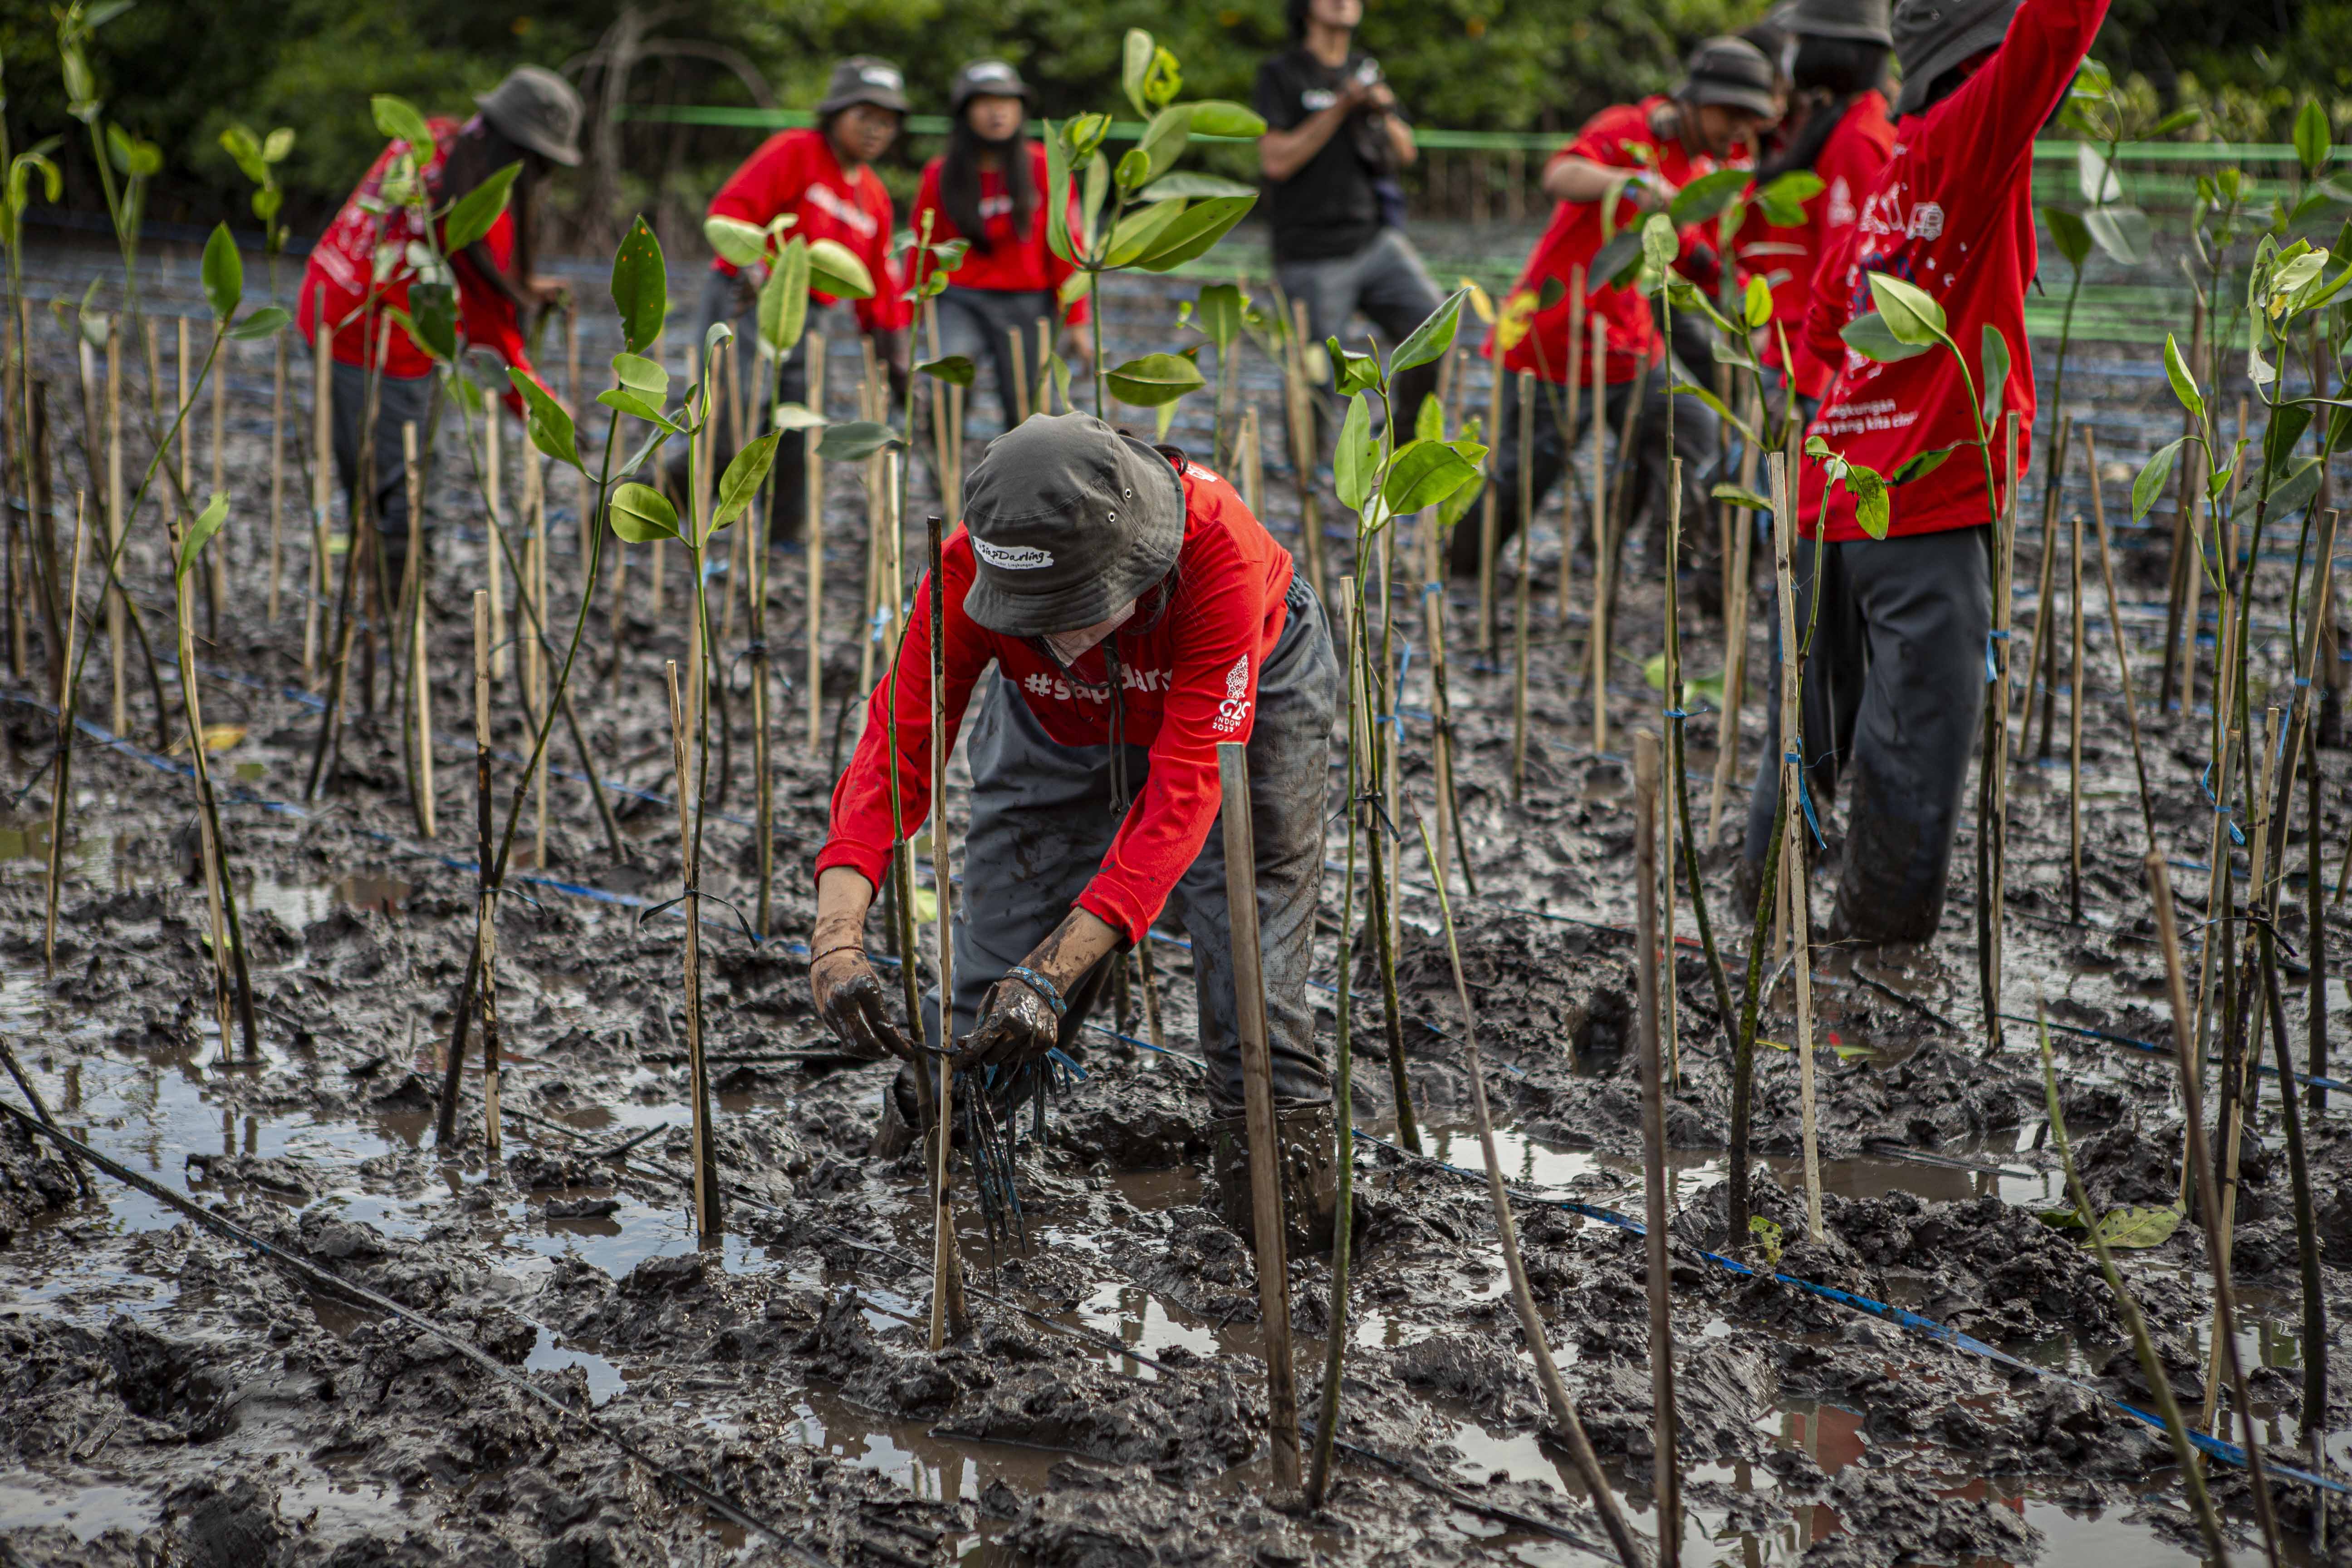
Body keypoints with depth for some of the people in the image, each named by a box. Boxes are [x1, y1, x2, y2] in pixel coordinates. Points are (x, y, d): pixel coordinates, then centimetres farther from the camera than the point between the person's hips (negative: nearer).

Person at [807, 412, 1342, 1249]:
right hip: (1056, 723, 3)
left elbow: (1184, 788, -45)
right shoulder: (969, 570, -35)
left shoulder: (1220, 552, -44)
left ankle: (1279, 1139, 7)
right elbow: (897, 744, -34)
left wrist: (1056, 969, -52)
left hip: (1239, 702, -2)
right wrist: (837, 937, -50)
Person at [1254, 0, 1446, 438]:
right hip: (1312, 256, -5)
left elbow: (1406, 153, 19)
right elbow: (1276, 161, -13)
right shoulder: (1281, 76, -1)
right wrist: (1340, 109, -14)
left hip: (1376, 241, 5)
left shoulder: (1367, 70, 16)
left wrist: (1383, 114, -2)